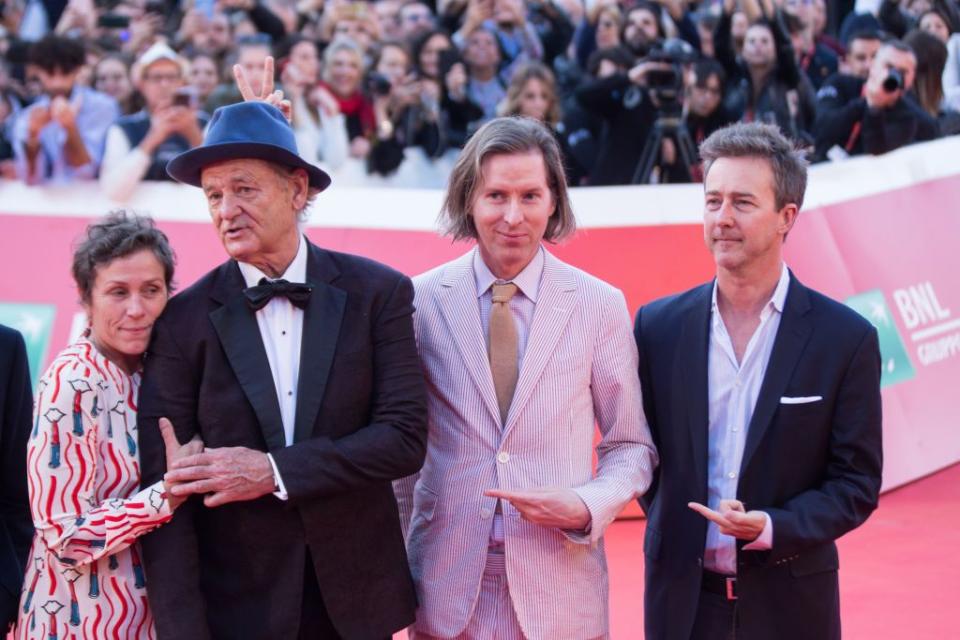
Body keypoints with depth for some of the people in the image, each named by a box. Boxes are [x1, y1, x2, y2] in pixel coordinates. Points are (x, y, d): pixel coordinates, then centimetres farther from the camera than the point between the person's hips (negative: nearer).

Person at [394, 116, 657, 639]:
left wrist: (587, 507, -12)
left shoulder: (601, 305, -1)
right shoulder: (420, 301, -1)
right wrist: (400, 574, 4)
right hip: (447, 591, 0)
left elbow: (631, 446, 6)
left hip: (561, 592, 0)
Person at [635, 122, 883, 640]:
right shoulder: (658, 326, 1)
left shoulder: (847, 339, -6)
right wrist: (675, 526, -2)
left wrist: (772, 527, -17)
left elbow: (857, 483, -4)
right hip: (681, 597, 2)